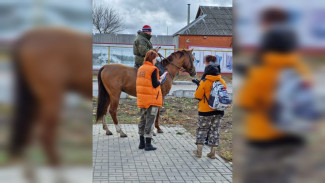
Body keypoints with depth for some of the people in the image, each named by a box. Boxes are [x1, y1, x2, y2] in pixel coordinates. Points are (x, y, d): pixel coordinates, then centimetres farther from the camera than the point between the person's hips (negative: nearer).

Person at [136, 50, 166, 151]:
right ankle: (148, 144, 4)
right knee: (150, 121, 0)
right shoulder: (153, 69, -14)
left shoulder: (140, 69, 9)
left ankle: (142, 143, 24)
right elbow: (155, 85, -18)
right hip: (152, 100, -8)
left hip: (142, 99, 8)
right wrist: (160, 80, 0)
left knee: (143, 120, 16)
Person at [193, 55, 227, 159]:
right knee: (214, 130, 12)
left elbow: (198, 96, -10)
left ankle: (199, 151, 12)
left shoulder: (204, 82, -13)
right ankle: (213, 153, 14)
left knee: (202, 130, 10)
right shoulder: (222, 82, 0)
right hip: (219, 111, 4)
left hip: (205, 111, -4)